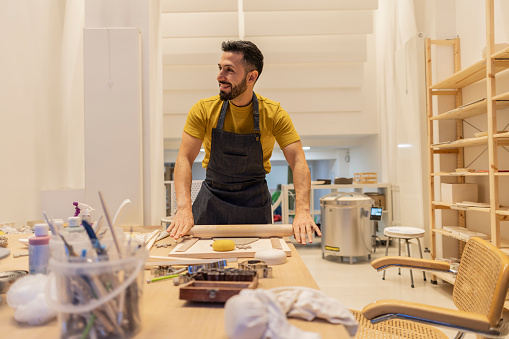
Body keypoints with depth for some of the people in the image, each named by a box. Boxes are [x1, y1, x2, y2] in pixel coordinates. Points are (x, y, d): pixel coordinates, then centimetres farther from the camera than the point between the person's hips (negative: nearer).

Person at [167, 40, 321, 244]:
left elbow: (298, 162, -16)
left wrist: (302, 211, -30)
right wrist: (184, 208, -29)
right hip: (212, 199, 1)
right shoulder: (204, 110, -9)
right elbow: (184, 159, -14)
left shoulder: (274, 114, -11)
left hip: (254, 203, 0)